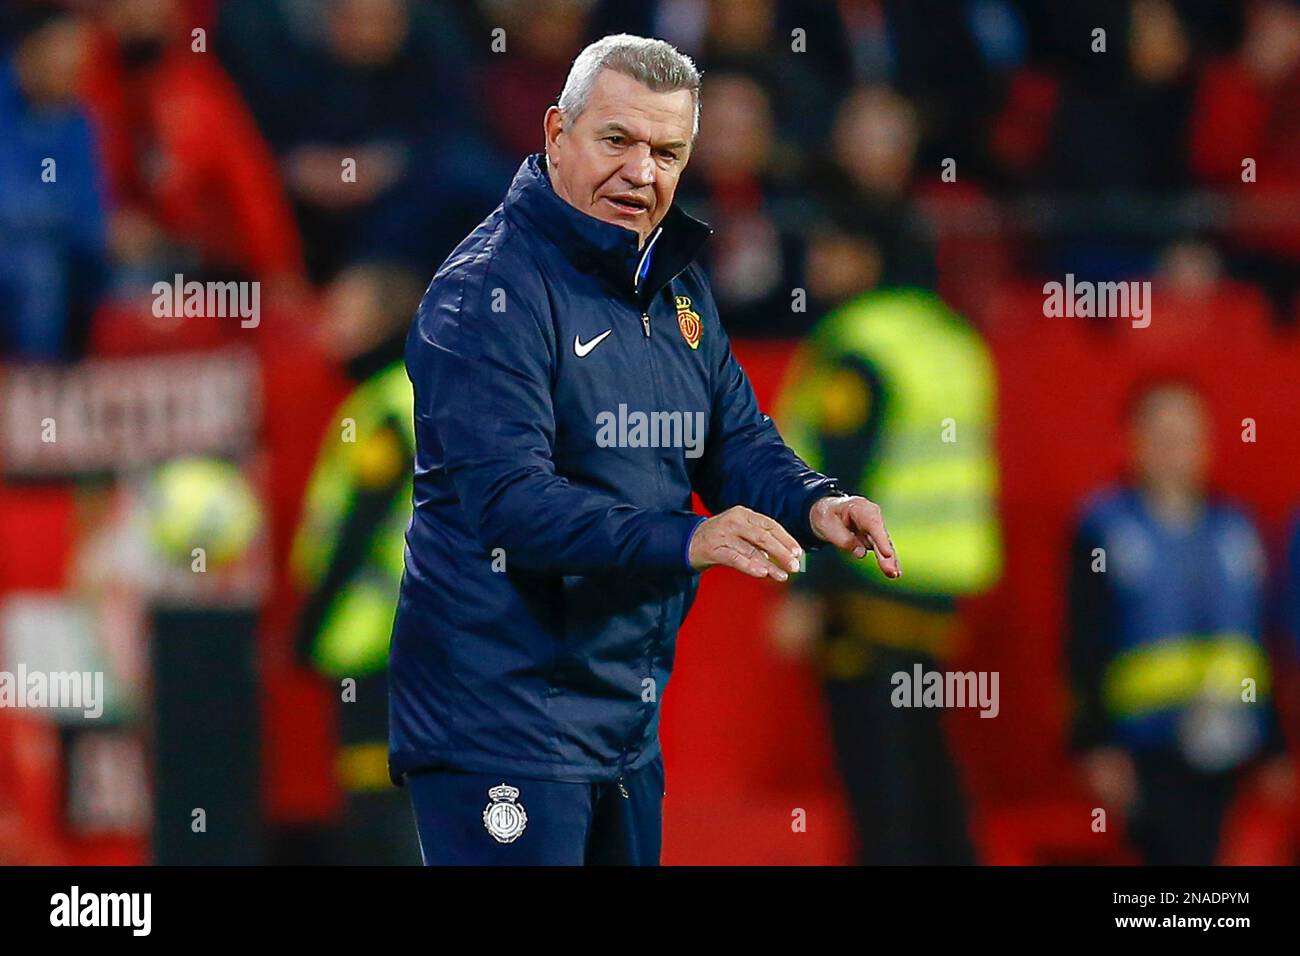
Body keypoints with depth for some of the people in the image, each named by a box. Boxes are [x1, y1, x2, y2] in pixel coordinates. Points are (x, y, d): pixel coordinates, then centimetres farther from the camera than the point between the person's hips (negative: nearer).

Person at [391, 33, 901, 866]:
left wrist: (814, 504, -8)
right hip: (502, 723, -9)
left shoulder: (680, 288, 13)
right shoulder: (492, 290, -16)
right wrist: (684, 541, -36)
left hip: (629, 721, 9)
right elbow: (508, 499, -25)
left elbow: (737, 440, 16)